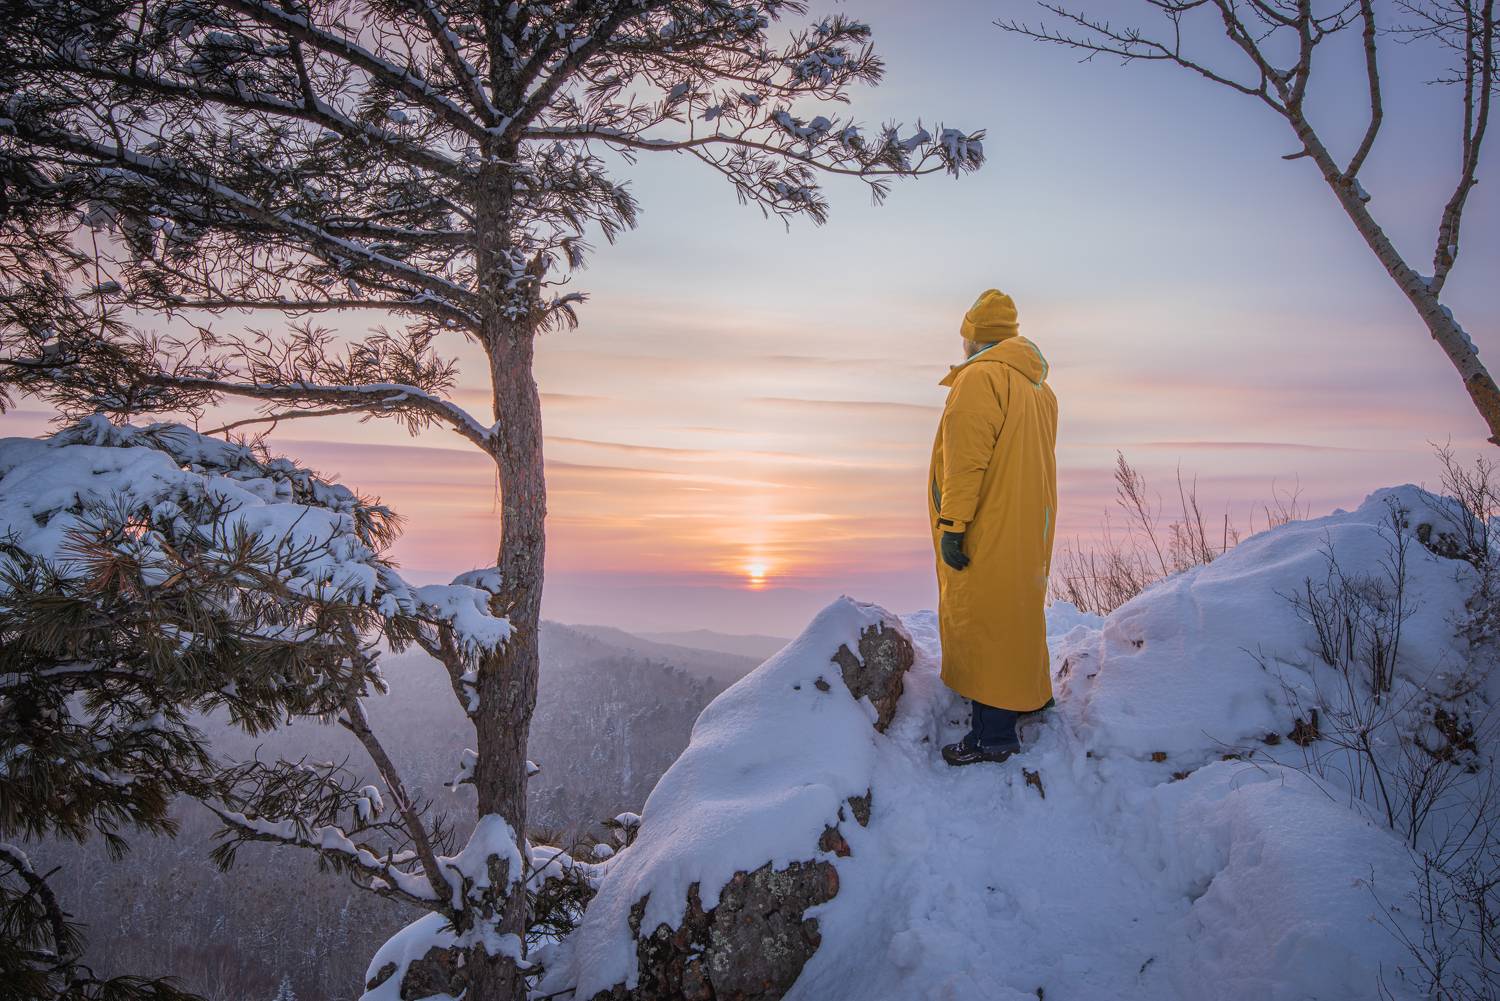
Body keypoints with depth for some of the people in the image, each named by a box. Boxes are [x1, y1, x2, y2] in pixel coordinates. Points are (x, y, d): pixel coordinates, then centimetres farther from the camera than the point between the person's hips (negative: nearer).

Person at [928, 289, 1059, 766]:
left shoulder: (979, 377, -13)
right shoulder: (1039, 386, 17)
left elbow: (966, 459, -20)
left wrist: (952, 524, -20)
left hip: (990, 528, -9)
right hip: (1030, 525, 10)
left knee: (983, 621, -5)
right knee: (1017, 611, 22)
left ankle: (993, 734, -1)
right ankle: (1029, 695, 36)